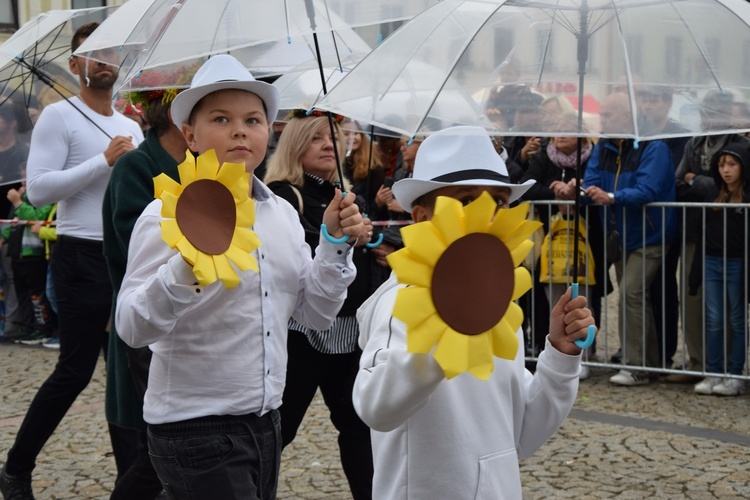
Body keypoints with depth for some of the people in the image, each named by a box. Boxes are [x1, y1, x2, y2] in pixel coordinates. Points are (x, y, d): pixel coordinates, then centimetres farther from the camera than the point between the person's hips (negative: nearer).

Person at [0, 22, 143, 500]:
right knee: (75, 369, -8)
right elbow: (39, 189, -15)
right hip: (83, 258, -6)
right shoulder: (60, 116, -4)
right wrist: (105, 160, -17)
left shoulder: (131, 126, 16)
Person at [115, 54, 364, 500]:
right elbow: (132, 329, -19)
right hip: (196, 426, -6)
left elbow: (316, 314, 10)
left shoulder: (283, 213, 7)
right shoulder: (167, 215, -11)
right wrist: (187, 271, -34)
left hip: (266, 422, 6)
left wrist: (336, 242, -2)